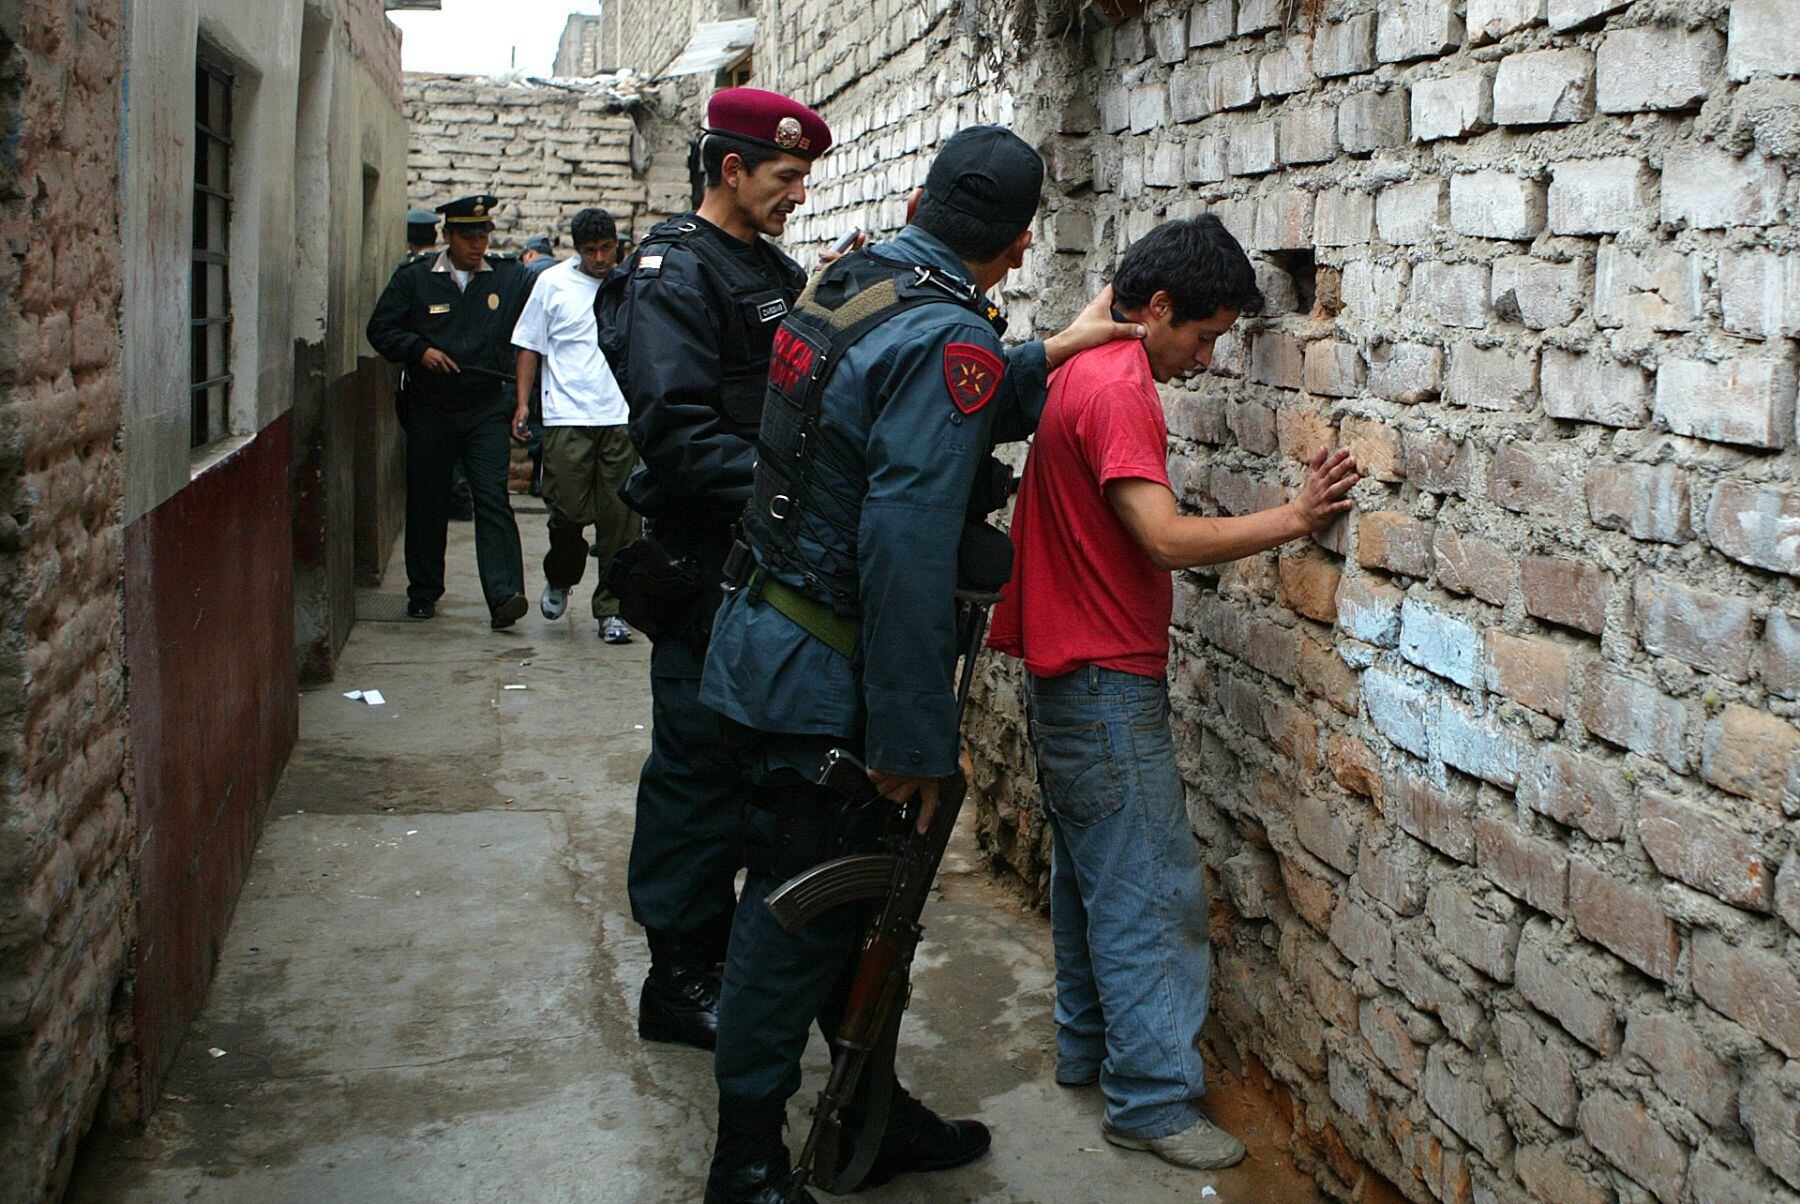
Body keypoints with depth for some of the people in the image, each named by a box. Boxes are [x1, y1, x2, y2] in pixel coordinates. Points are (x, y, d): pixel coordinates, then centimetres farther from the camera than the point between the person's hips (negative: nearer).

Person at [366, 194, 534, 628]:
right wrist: (419, 349, -11)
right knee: (426, 505, 8)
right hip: (430, 409, 1)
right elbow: (380, 329, 6)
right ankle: (423, 592, 21)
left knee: (492, 499, -11)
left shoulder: (509, 278, 5)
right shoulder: (414, 277, 4)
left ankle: (504, 594, -18)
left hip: (486, 409, -1)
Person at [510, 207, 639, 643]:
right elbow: (530, 347, 11)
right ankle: (559, 579, 26)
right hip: (566, 416, -1)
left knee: (618, 520, 1)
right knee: (568, 511, -3)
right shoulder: (553, 283, 6)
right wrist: (523, 402, 2)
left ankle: (611, 609, 9)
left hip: (622, 417, 1)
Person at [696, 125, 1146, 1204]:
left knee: (847, 894, 19)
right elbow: (907, 547, -26)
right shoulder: (949, 336, -21)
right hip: (821, 681, -9)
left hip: (772, 640, 9)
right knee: (804, 909, 4)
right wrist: (914, 735, -22)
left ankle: (873, 1113, 34)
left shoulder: (846, 287, 7)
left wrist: (1046, 355, 14)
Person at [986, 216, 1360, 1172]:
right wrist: (1292, 519, -21)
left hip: (1065, 681, 10)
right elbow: (1165, 539, -25)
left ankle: (1088, 1045, 32)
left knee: (1092, 872, 20)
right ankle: (1151, 1101, 4)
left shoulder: (1084, 371, 12)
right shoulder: (1118, 388, -19)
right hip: (1106, 687, -10)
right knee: (1154, 894, -4)